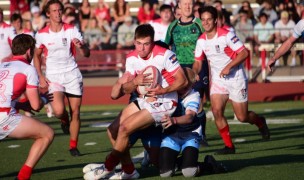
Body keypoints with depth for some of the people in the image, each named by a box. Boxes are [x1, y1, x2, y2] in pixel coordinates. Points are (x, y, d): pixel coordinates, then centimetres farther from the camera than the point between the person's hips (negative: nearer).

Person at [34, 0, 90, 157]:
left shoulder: (72, 30, -2)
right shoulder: (41, 35, -2)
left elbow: (86, 54, -5)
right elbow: (36, 56, 13)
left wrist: (81, 46, -28)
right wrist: (40, 77, 2)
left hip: (72, 74, 1)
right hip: (53, 76, -1)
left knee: (75, 111, -1)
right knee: (59, 111, -21)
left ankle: (73, 146, 13)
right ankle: (64, 120, 16)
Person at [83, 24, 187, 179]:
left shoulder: (164, 55, -19)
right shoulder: (132, 58, -1)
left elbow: (183, 81, -17)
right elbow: (125, 89, -1)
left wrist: (163, 90, -32)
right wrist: (135, 82, -24)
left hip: (164, 103, -7)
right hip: (144, 101, 7)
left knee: (125, 128, -19)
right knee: (113, 130, -1)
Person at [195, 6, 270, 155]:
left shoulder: (226, 35, -16)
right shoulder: (201, 41, 1)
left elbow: (244, 53, -17)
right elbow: (198, 61, 11)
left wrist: (228, 67, -26)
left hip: (236, 78, -4)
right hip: (217, 80, 4)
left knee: (242, 117, -1)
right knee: (216, 110, -15)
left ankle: (260, 122, 34)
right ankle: (229, 146, -3)